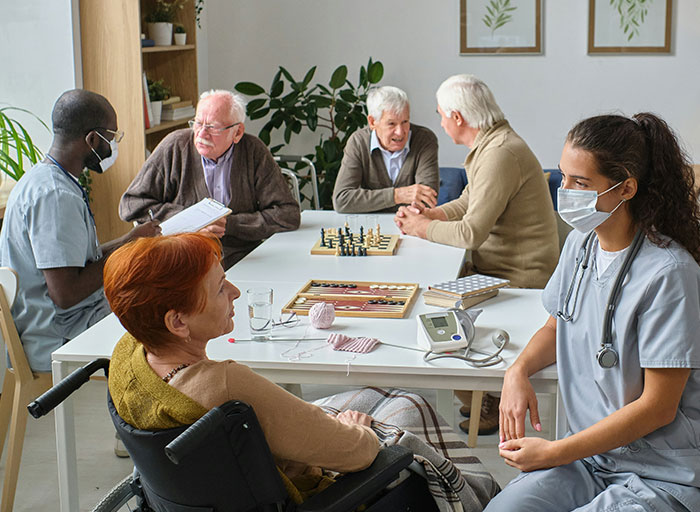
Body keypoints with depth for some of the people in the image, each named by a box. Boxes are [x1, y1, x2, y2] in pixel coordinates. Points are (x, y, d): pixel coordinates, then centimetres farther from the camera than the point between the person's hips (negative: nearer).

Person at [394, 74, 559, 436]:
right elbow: (467, 204, 20)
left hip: (519, 278, -10)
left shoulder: (501, 154, -24)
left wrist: (423, 228, -10)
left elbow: (471, 232, -26)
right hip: (496, 267, 10)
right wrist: (425, 214, 3)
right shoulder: (490, 144, 10)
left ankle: (488, 405, 8)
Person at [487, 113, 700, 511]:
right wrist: (519, 370, -2)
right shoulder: (581, 243, 2)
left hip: (664, 480, -6)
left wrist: (554, 452, -14)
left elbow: (657, 406, -17)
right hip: (591, 454, 6)